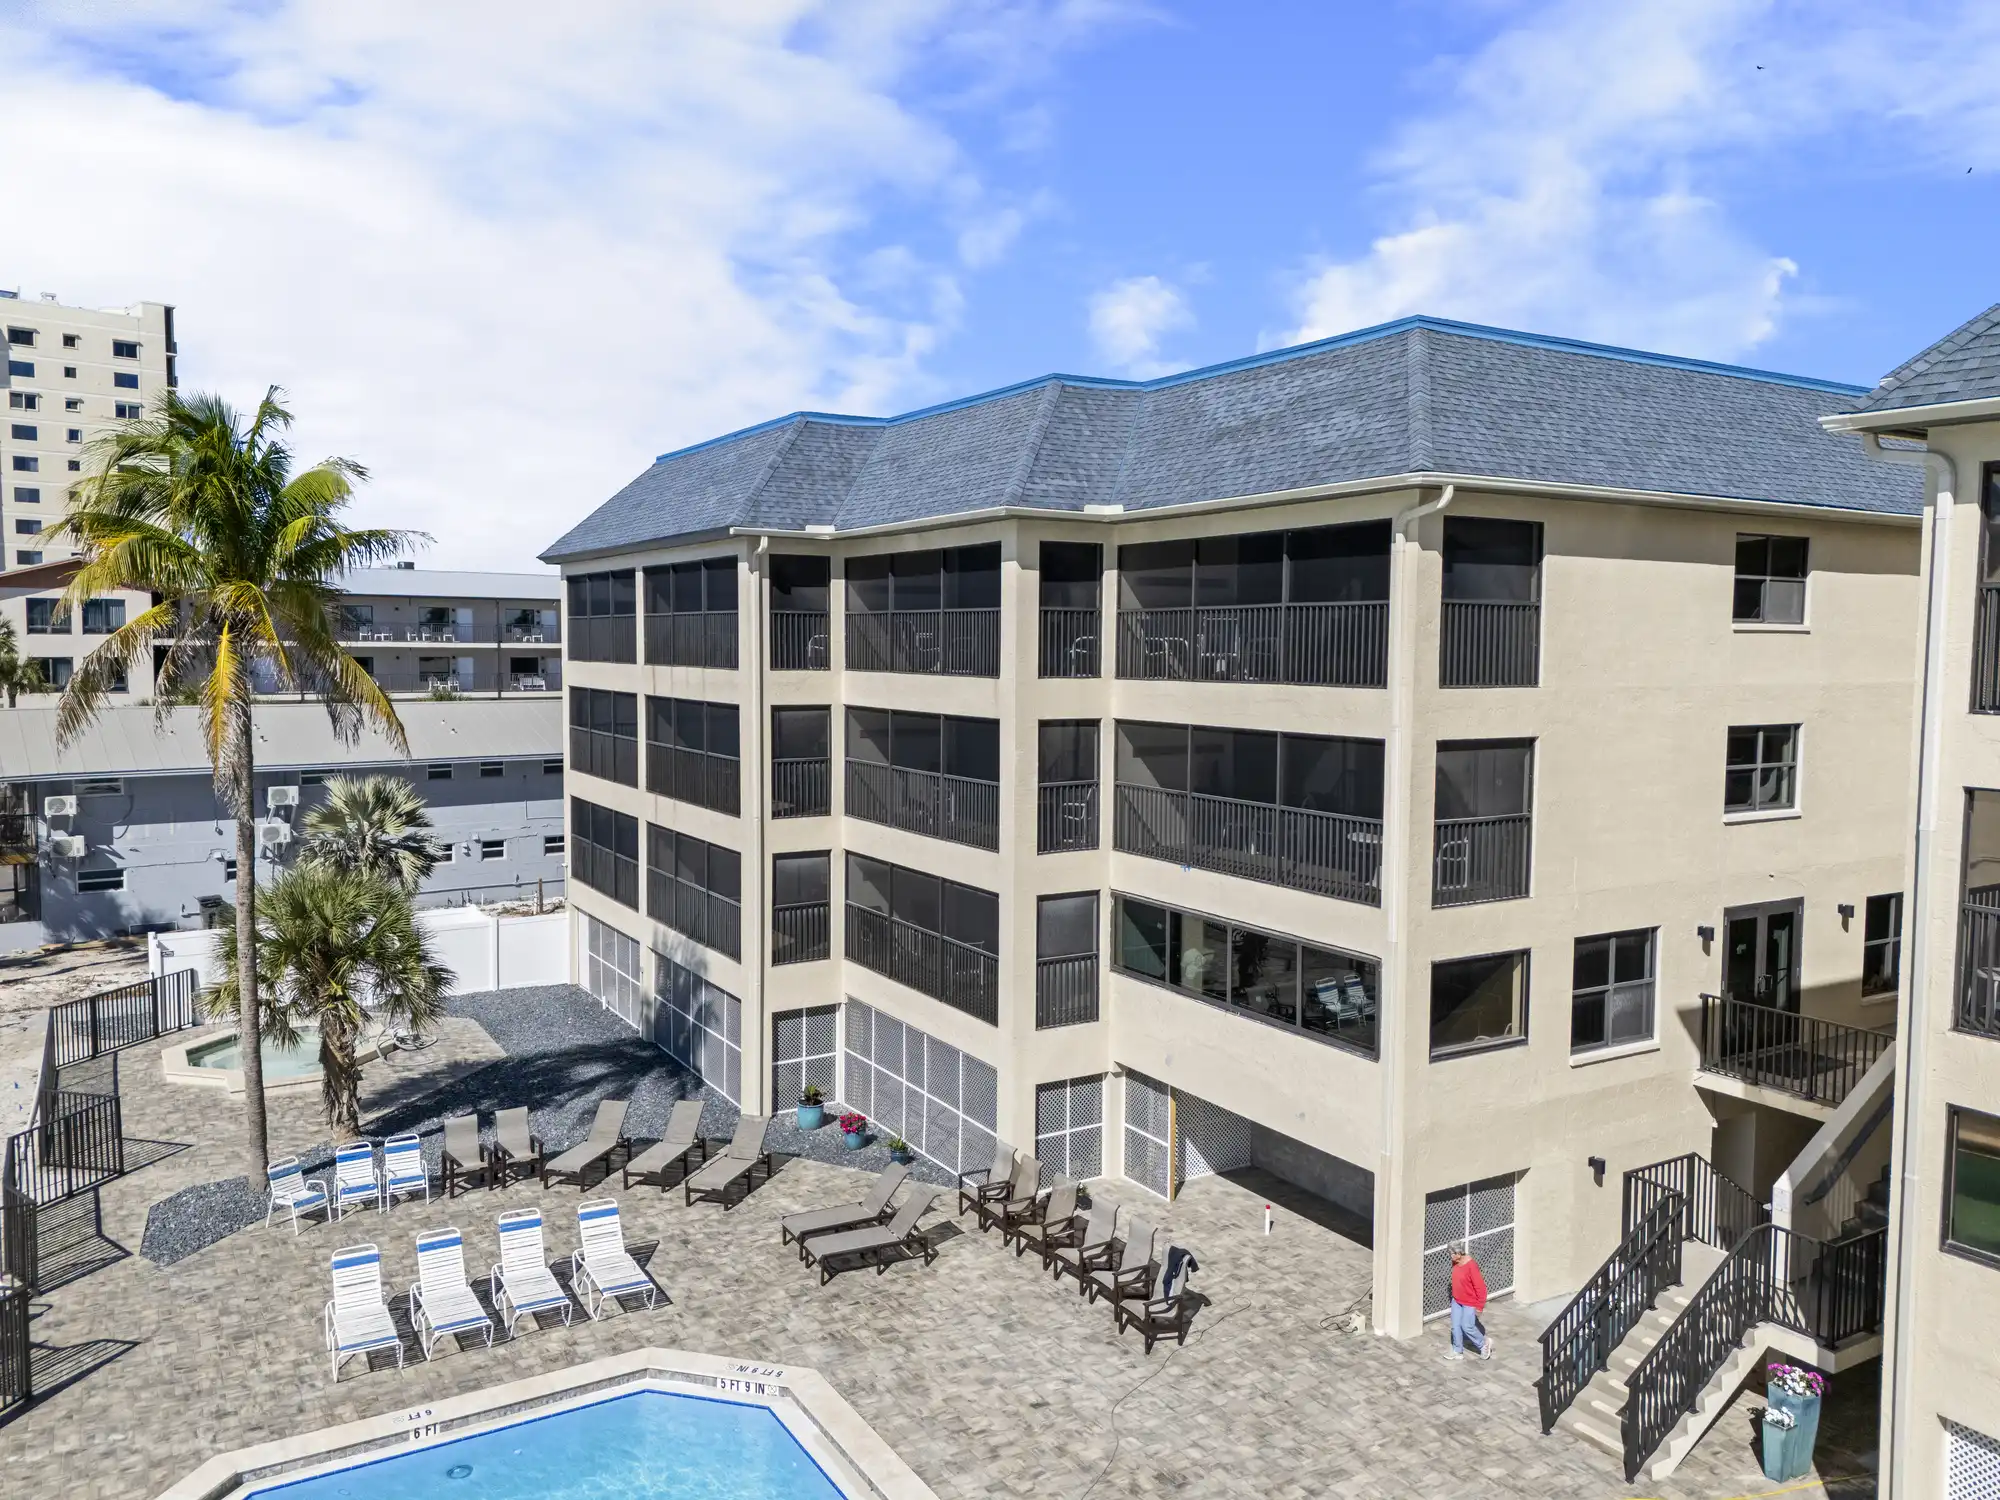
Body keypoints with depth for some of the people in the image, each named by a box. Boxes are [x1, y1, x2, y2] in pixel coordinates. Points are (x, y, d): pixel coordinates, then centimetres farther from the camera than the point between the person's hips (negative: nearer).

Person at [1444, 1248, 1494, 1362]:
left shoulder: (1471, 1266, -30)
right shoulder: (1455, 1262, -5)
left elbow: (1480, 1287, -24)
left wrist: (1480, 1306, -18)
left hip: (1470, 1303, -7)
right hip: (1456, 1301, 7)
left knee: (1467, 1327, 1)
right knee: (1455, 1326, 9)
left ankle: (1484, 1344, 26)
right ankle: (1457, 1351, 24)